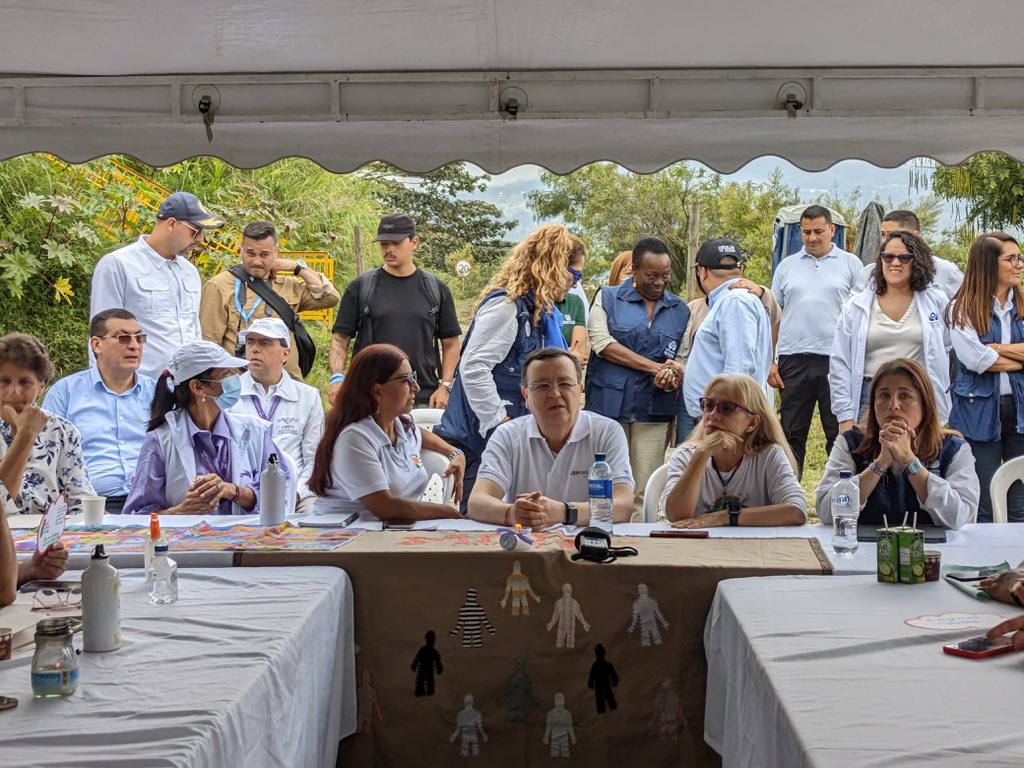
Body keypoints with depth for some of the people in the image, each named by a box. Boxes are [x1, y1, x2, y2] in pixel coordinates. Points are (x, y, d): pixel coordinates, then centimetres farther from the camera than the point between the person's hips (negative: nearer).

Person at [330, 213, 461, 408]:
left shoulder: (436, 289, 8)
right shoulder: (360, 287, 5)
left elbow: (450, 343, 11)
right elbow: (340, 338, 5)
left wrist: (445, 386, 0)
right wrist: (337, 377, -11)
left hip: (423, 399, 1)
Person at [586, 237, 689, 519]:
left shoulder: (680, 311, 14)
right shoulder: (607, 298, 6)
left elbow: (682, 359, 13)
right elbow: (602, 343, -8)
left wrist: (673, 377, -13)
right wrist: (656, 367, -12)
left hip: (654, 411, 2)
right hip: (608, 405, -2)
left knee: (646, 493, -1)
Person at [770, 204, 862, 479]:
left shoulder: (850, 264, 6)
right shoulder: (787, 266, 12)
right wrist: (770, 361, 3)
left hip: (836, 362, -2)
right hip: (793, 360, 2)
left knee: (839, 434, 3)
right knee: (791, 435, 7)